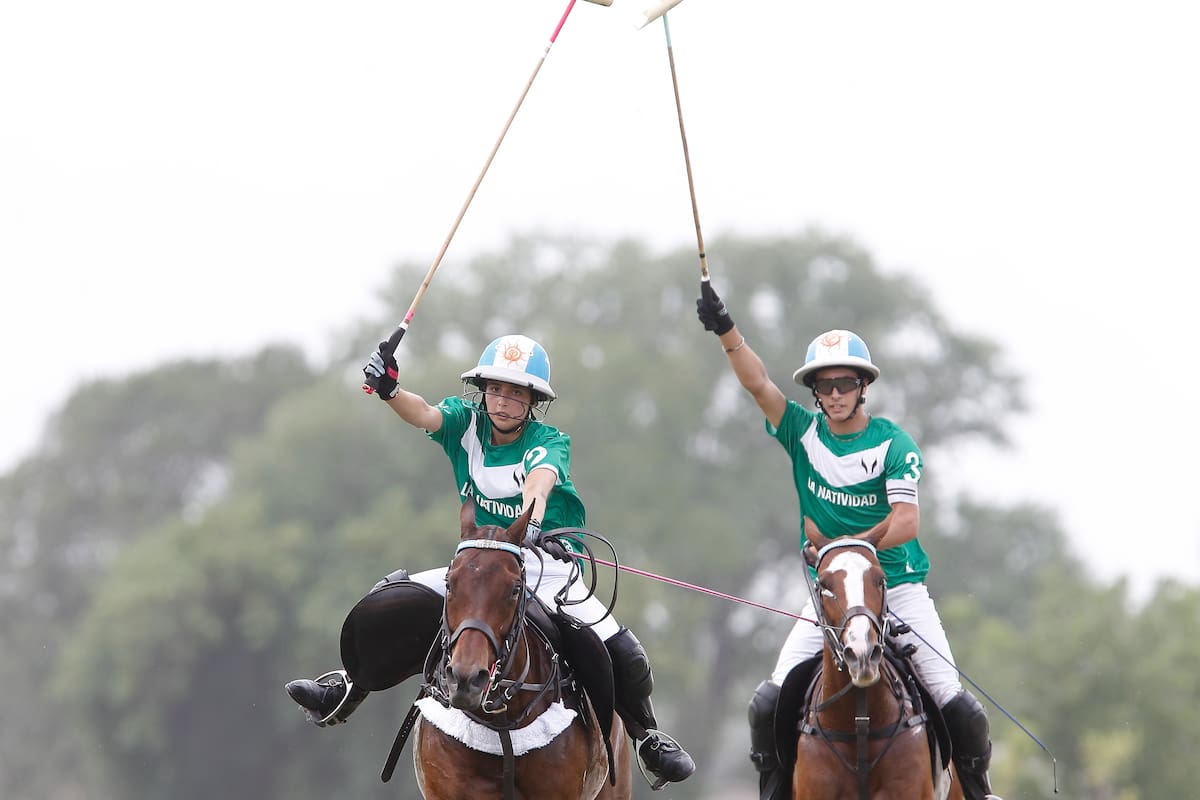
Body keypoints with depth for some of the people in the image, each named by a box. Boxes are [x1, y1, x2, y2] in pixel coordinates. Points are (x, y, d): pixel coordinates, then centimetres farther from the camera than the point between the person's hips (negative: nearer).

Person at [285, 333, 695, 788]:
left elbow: (540, 478, -34)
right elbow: (425, 415, -22)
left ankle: (647, 738, 8)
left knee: (624, 655, -19)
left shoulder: (549, 442, -11)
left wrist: (532, 521, -57)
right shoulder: (468, 423, -2)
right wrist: (389, 392, -44)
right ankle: (346, 691, 0)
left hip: (548, 572, -3)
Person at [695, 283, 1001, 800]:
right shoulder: (805, 433, 4)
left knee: (955, 705, -11)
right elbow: (756, 382, -10)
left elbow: (905, 524, -16)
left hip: (899, 587, -3)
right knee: (768, 703, -11)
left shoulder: (894, 444, -6)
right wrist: (725, 331, -24)